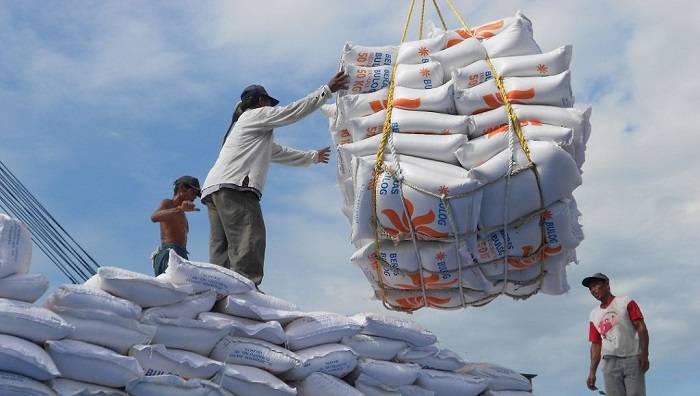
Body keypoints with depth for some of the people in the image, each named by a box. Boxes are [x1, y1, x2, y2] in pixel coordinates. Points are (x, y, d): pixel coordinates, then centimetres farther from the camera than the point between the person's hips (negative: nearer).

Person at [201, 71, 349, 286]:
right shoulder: (257, 114, 11)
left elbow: (281, 153, 44)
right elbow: (294, 110, 4)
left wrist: (313, 156, 53)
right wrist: (327, 89, 9)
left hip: (214, 189, 10)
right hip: (234, 187, -10)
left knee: (221, 249, -1)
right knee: (248, 243, -21)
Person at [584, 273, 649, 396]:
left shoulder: (626, 302, 7)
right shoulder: (594, 315, 19)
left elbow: (641, 328, -2)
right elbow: (596, 345, 18)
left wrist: (644, 355, -15)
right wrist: (592, 372, 8)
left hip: (633, 359, -4)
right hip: (610, 363, 4)